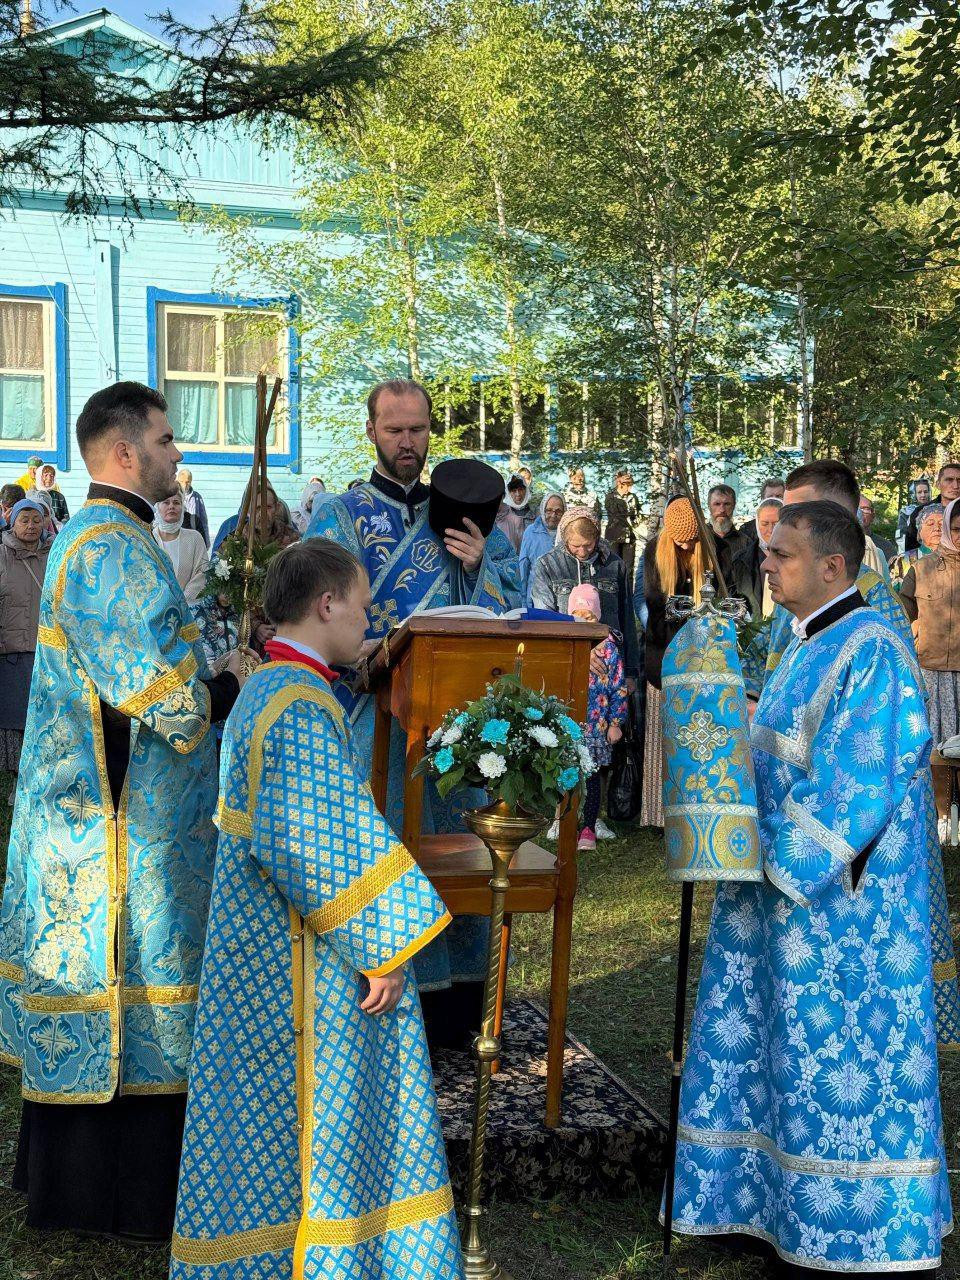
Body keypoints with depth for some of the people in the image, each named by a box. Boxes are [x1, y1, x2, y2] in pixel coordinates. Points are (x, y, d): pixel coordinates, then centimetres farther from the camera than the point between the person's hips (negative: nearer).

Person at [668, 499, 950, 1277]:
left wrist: (791, 868, -17)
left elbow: (859, 785, -22)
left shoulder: (869, 652, -19)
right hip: (787, 882, 9)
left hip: (838, 895, -9)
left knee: (837, 1058, 4)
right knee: (783, 1047, 17)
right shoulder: (810, 644, 9)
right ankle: (780, 1199, 33)